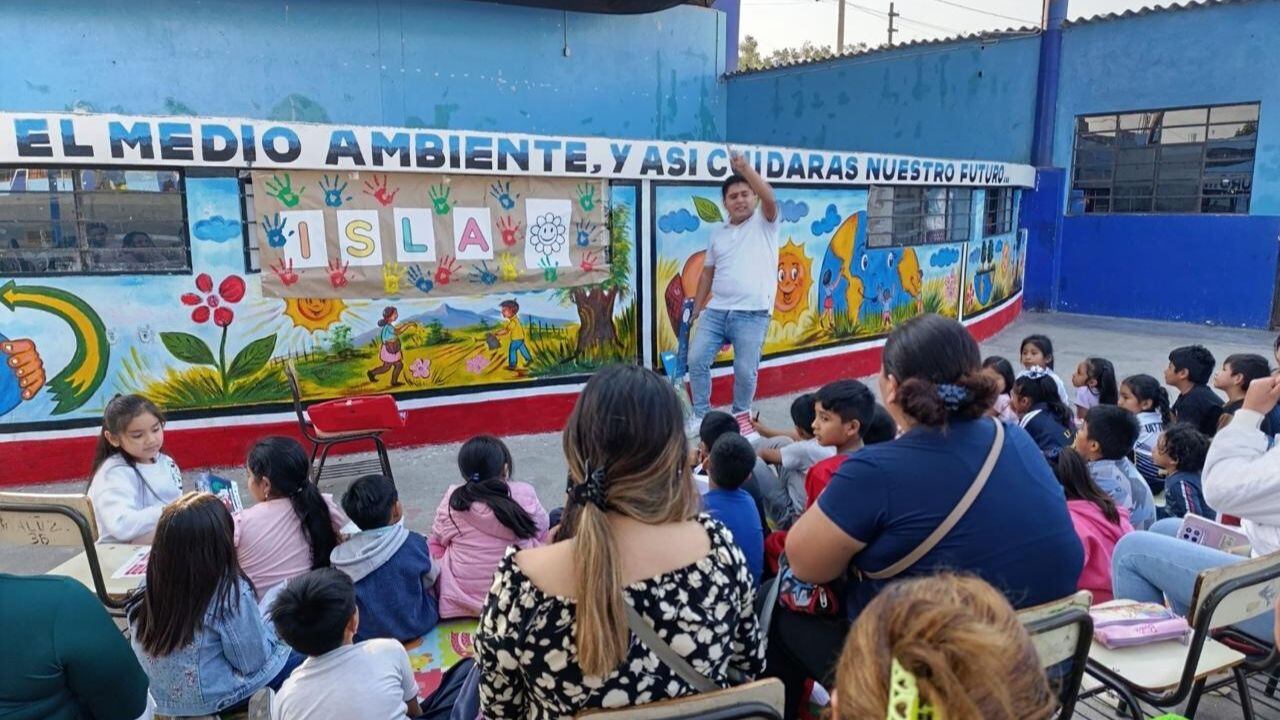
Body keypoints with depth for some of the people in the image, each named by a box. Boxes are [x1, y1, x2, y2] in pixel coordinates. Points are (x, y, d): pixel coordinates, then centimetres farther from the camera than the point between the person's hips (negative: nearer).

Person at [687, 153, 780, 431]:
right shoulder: (718, 233, 16)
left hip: (752, 314, -5)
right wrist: (696, 309, 16)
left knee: (745, 371, -2)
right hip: (716, 310, 5)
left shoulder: (764, 223, 1)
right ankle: (701, 415, 15)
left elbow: (769, 198, -20)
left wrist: (744, 166, -26)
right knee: (696, 359, 0)